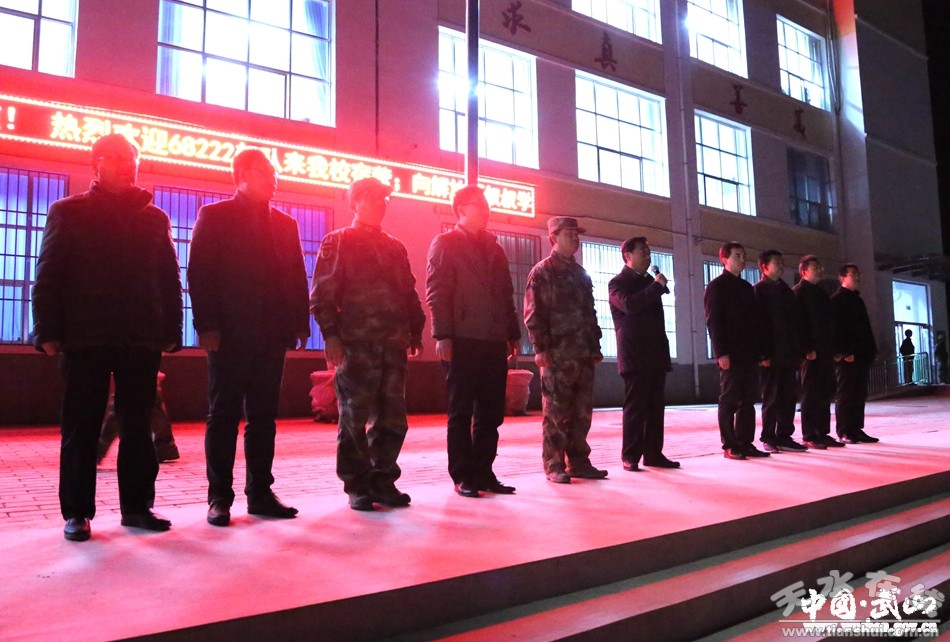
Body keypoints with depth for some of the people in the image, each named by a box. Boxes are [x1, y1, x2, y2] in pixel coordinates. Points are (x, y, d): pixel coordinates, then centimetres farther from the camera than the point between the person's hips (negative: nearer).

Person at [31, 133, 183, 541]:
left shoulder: (154, 218, 13)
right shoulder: (68, 212, 8)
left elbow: (170, 279, 10)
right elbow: (48, 275, 3)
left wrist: (171, 331, 3)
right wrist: (49, 331, -6)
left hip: (142, 338, 2)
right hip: (85, 337, -2)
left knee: (138, 426, 6)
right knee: (81, 428, 4)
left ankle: (137, 505, 15)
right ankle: (76, 512, 13)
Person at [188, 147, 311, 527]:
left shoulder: (284, 223, 16)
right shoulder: (214, 216, 4)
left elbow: (297, 276, 13)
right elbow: (200, 274, -3)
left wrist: (299, 324, 3)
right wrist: (207, 325, -12)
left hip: (271, 334, 4)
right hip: (230, 333, -4)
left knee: (264, 416, 7)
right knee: (223, 416, 2)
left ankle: (260, 492, 15)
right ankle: (219, 496, 10)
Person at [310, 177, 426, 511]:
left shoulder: (395, 247, 21)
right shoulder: (337, 242, 6)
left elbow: (409, 293, 20)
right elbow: (322, 293, -3)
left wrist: (415, 332, 12)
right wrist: (331, 334, -12)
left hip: (393, 345, 5)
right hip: (355, 343, -5)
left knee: (392, 418, 6)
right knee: (355, 418, 0)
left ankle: (383, 480, 19)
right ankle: (357, 486, 11)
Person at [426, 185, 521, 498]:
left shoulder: (494, 248, 21)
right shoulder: (445, 243, 3)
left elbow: (506, 294, 19)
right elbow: (436, 292, -6)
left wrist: (513, 334, 12)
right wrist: (442, 335, -14)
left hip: (495, 342, 6)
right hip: (463, 340, -6)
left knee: (490, 413, 7)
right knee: (461, 413, 1)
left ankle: (483, 472, 17)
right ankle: (463, 476, 9)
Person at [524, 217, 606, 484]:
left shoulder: (581, 273, 19)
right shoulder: (541, 272, -1)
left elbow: (590, 313, 20)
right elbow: (533, 314, -8)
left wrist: (596, 346, 13)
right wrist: (541, 349, -15)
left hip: (584, 354, 6)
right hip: (557, 354, -6)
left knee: (582, 411, 9)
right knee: (556, 412, -1)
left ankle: (578, 462, 19)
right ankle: (554, 465, 7)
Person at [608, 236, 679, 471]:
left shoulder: (649, 282, 21)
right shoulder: (618, 283, -2)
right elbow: (629, 304, -23)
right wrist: (656, 286, -15)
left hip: (655, 355, 7)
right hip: (634, 357, -7)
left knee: (655, 407, 6)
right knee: (635, 407, -6)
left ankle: (653, 453, 11)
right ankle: (630, 456, 0)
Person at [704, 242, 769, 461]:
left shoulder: (747, 287, 18)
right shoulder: (717, 286, -3)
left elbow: (754, 320, 19)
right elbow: (713, 321, -11)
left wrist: (759, 350, 12)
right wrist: (721, 352, -18)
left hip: (748, 353, 7)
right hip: (730, 354, -7)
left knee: (748, 400, 8)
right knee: (729, 400, -3)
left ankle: (745, 443, 14)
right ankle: (729, 446, 2)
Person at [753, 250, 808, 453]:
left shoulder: (785, 290, 19)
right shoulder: (758, 290, -2)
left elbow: (796, 321, 18)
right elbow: (758, 323, -10)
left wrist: (800, 350, 10)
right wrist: (764, 354, -17)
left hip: (788, 354, 7)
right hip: (772, 355, -7)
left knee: (789, 397, 6)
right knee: (772, 397, -2)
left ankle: (784, 437, 14)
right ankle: (769, 438, 7)